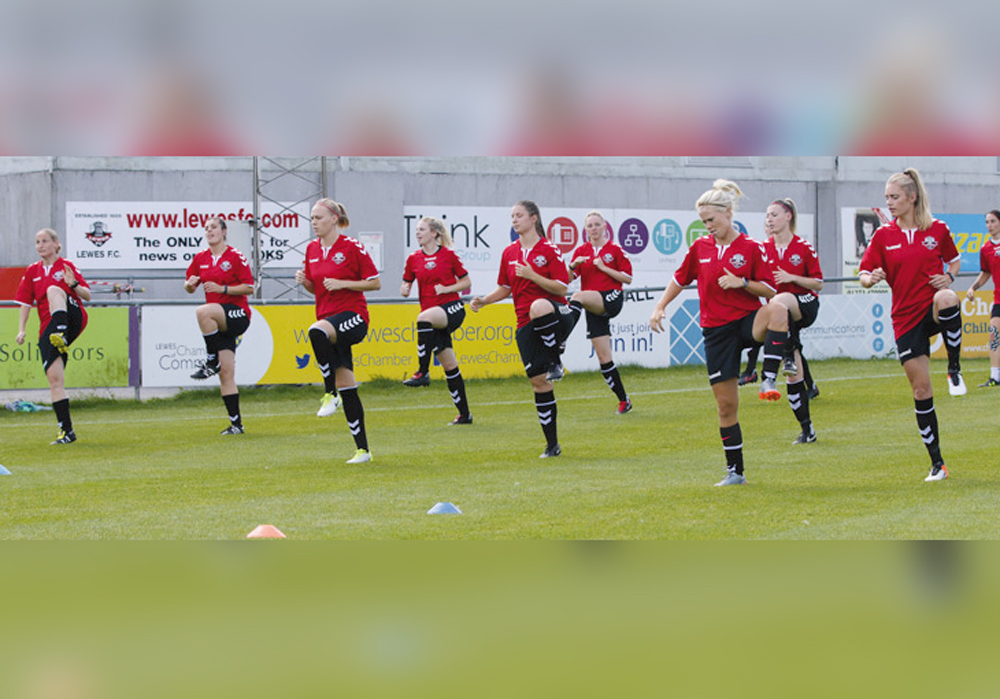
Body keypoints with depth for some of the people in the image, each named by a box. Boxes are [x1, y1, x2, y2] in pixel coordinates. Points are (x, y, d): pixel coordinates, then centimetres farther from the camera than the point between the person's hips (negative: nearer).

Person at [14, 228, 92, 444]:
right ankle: (66, 431, -5)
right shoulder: (32, 271, 16)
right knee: (54, 378, -8)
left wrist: (74, 285, -18)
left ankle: (61, 336, -52)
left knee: (54, 290, -30)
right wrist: (21, 330, 5)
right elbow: (25, 303, 18)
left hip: (72, 319, -4)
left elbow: (87, 296, 3)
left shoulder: (67, 267, 6)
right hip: (48, 329, 4)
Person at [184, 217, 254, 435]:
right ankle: (236, 423, 6)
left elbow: (249, 288, -8)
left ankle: (211, 362, -22)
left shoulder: (235, 256, -5)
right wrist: (190, 284, -4)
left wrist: (222, 288, -17)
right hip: (218, 321, 6)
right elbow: (189, 288, 19)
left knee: (203, 312, -36)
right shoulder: (200, 258, 11)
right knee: (226, 375, 2)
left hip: (237, 314, -6)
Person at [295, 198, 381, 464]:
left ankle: (330, 394, -28)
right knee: (346, 387, 5)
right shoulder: (312, 249, 11)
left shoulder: (352, 247, -7)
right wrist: (304, 281, 0)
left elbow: (375, 283, -6)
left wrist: (342, 283, -16)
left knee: (317, 332, -40)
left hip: (353, 316, -7)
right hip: (328, 319, 7)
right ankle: (362, 449, 10)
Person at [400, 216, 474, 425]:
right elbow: (406, 286, 18)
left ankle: (423, 372, -36)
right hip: (432, 314, 5)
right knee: (449, 366, 5)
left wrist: (446, 289, -10)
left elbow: (466, 282, 5)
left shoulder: (448, 255, 0)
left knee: (424, 318, -38)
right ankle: (464, 414, 13)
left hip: (452, 308, -5)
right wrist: (404, 290, -6)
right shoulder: (413, 259, 10)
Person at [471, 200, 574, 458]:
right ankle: (552, 445, 12)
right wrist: (484, 301, 4)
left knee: (538, 307, -43)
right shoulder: (509, 253, 11)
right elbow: (505, 288, 21)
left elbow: (562, 287, -10)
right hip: (526, 325, 5)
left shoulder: (549, 250, -4)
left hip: (555, 317, -5)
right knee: (538, 381, 3)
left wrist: (532, 275, -20)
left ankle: (555, 360, -18)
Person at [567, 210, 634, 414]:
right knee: (604, 359, 1)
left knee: (579, 297, -36)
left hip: (612, 299, -5)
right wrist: (573, 265, -14)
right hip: (594, 309, 5)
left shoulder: (615, 250, 5)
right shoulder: (581, 251, 14)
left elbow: (628, 278, 1)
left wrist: (604, 268, -9)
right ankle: (623, 400, 11)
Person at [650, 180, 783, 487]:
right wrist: (660, 306, 12)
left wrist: (742, 282, -18)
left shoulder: (752, 248, -3)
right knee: (726, 404, 3)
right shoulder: (700, 248, 7)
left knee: (777, 312, -40)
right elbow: (680, 279, 21)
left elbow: (769, 290, -3)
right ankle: (735, 472, 14)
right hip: (716, 329, 3)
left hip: (747, 319, -3)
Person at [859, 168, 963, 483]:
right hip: (906, 318, 2)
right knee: (921, 390, 0)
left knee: (946, 300, -40)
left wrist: (949, 277, -4)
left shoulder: (937, 230, 2)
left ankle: (954, 369, -21)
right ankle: (937, 463, 11)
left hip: (935, 311, -2)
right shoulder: (883, 235, 4)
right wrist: (871, 278, -20)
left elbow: (954, 259, 18)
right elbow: (864, 274, 4)